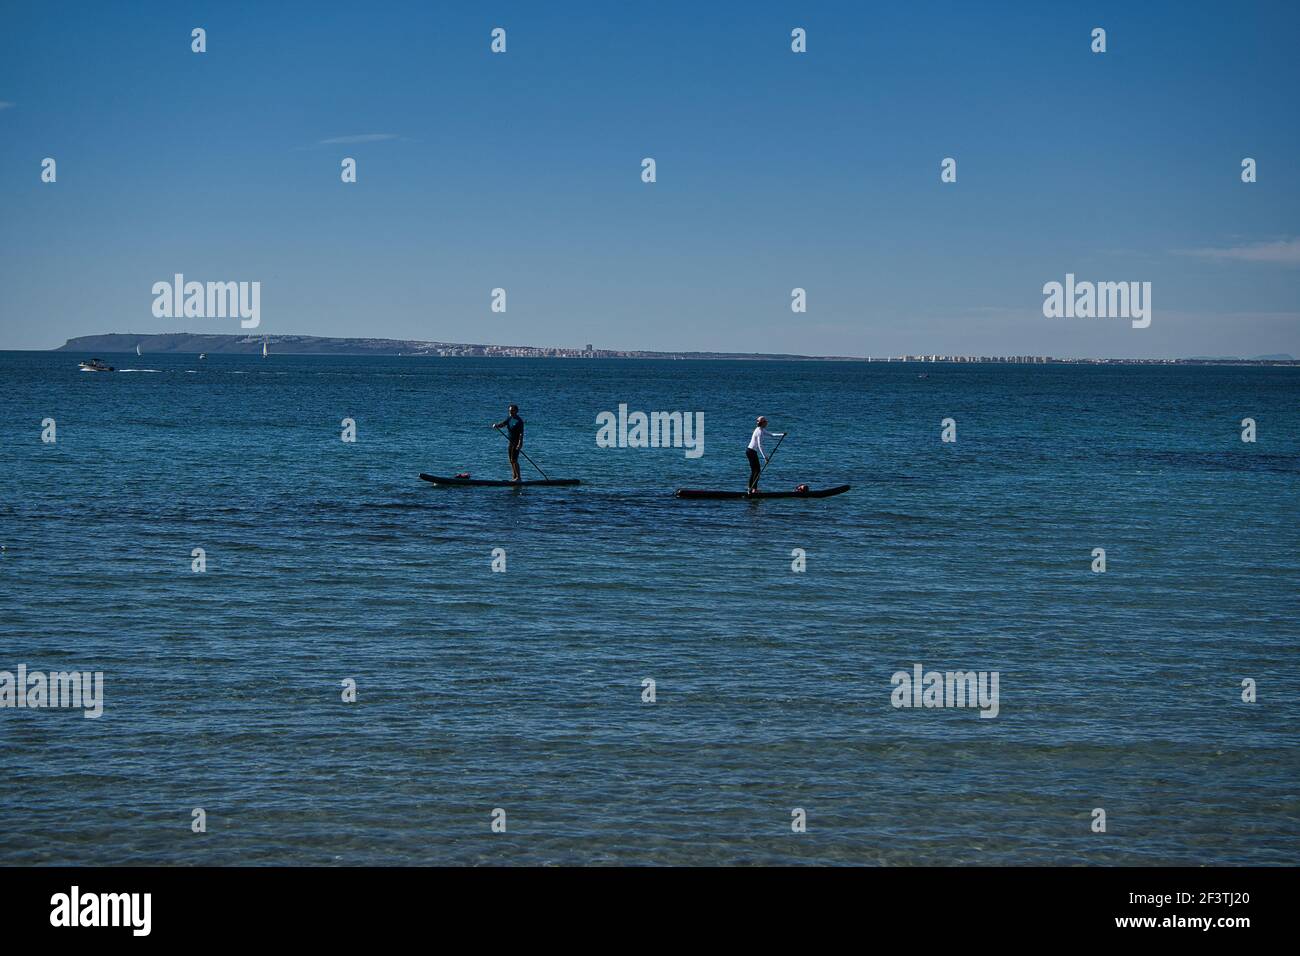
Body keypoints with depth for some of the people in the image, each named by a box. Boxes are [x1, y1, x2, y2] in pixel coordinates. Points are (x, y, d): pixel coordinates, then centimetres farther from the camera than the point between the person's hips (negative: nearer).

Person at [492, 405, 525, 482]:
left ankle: (518, 478, -11)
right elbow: (503, 424, -2)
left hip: (516, 443, -9)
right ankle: (514, 477, 17)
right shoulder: (509, 418, 11)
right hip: (511, 442, 9)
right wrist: (496, 425, -23)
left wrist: (519, 444, -27)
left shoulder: (519, 421, -14)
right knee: (511, 461, 11)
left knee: (514, 460, -13)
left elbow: (521, 434, -19)